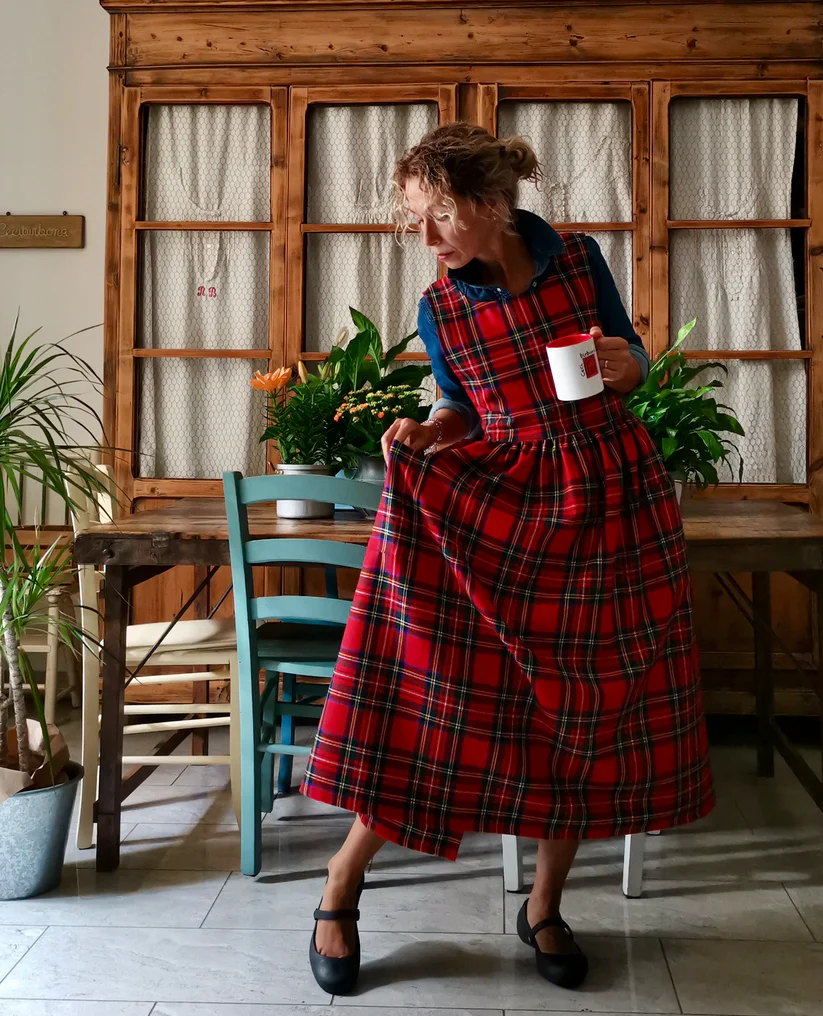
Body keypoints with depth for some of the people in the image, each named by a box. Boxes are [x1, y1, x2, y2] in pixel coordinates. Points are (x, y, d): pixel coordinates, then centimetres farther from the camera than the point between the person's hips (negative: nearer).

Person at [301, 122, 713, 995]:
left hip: (613, 497, 2)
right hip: (500, 497, -1)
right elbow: (461, 409, 8)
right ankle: (342, 887, 8)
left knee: (590, 704, 6)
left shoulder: (578, 259, 0)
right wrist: (426, 433, -12)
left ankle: (544, 909, 25)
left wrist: (624, 364, -12)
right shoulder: (439, 309, -1)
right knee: (436, 679, -11)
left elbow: (632, 364, 10)